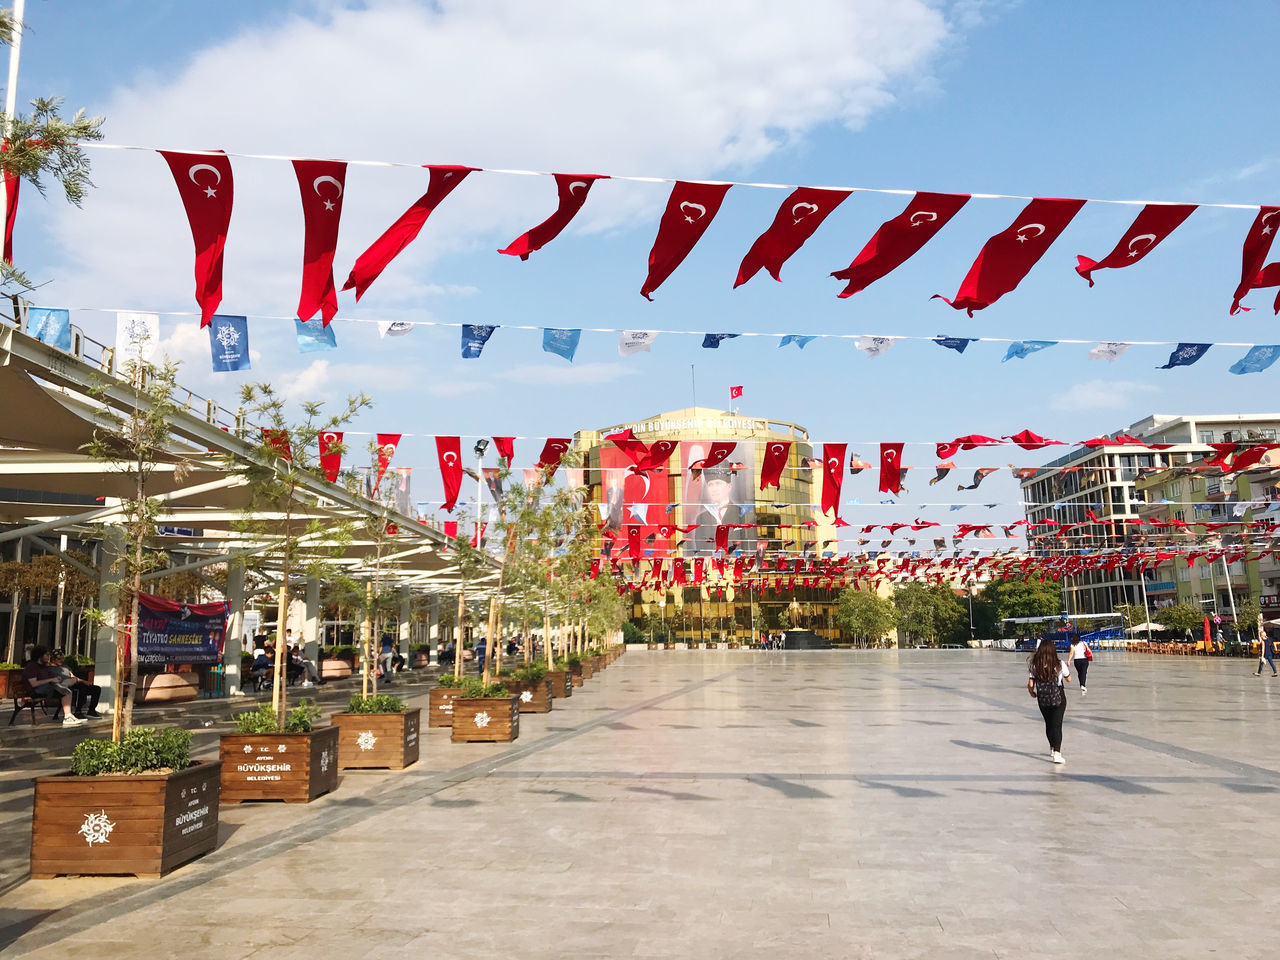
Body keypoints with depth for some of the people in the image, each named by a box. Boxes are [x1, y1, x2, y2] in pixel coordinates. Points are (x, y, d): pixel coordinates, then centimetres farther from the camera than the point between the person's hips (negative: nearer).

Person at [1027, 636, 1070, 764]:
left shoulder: (1034, 665, -7)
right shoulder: (1060, 665, -11)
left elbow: (1030, 684, -6)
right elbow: (1068, 679, 4)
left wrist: (1032, 693, 14)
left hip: (1042, 699, 2)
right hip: (1058, 698, -2)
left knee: (1048, 724, 19)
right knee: (1057, 725, -1)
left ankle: (1052, 748, 38)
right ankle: (1056, 753, -13)